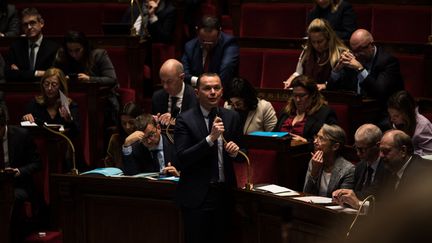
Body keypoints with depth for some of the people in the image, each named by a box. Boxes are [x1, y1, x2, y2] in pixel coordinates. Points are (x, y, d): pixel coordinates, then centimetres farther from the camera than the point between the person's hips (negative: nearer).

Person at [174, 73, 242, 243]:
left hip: (224, 194, 4)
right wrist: (210, 138, -23)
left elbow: (240, 156, 15)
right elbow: (182, 158, -15)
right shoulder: (185, 120, -6)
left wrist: (235, 151, -9)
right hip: (197, 196, -4)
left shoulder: (232, 117, 6)